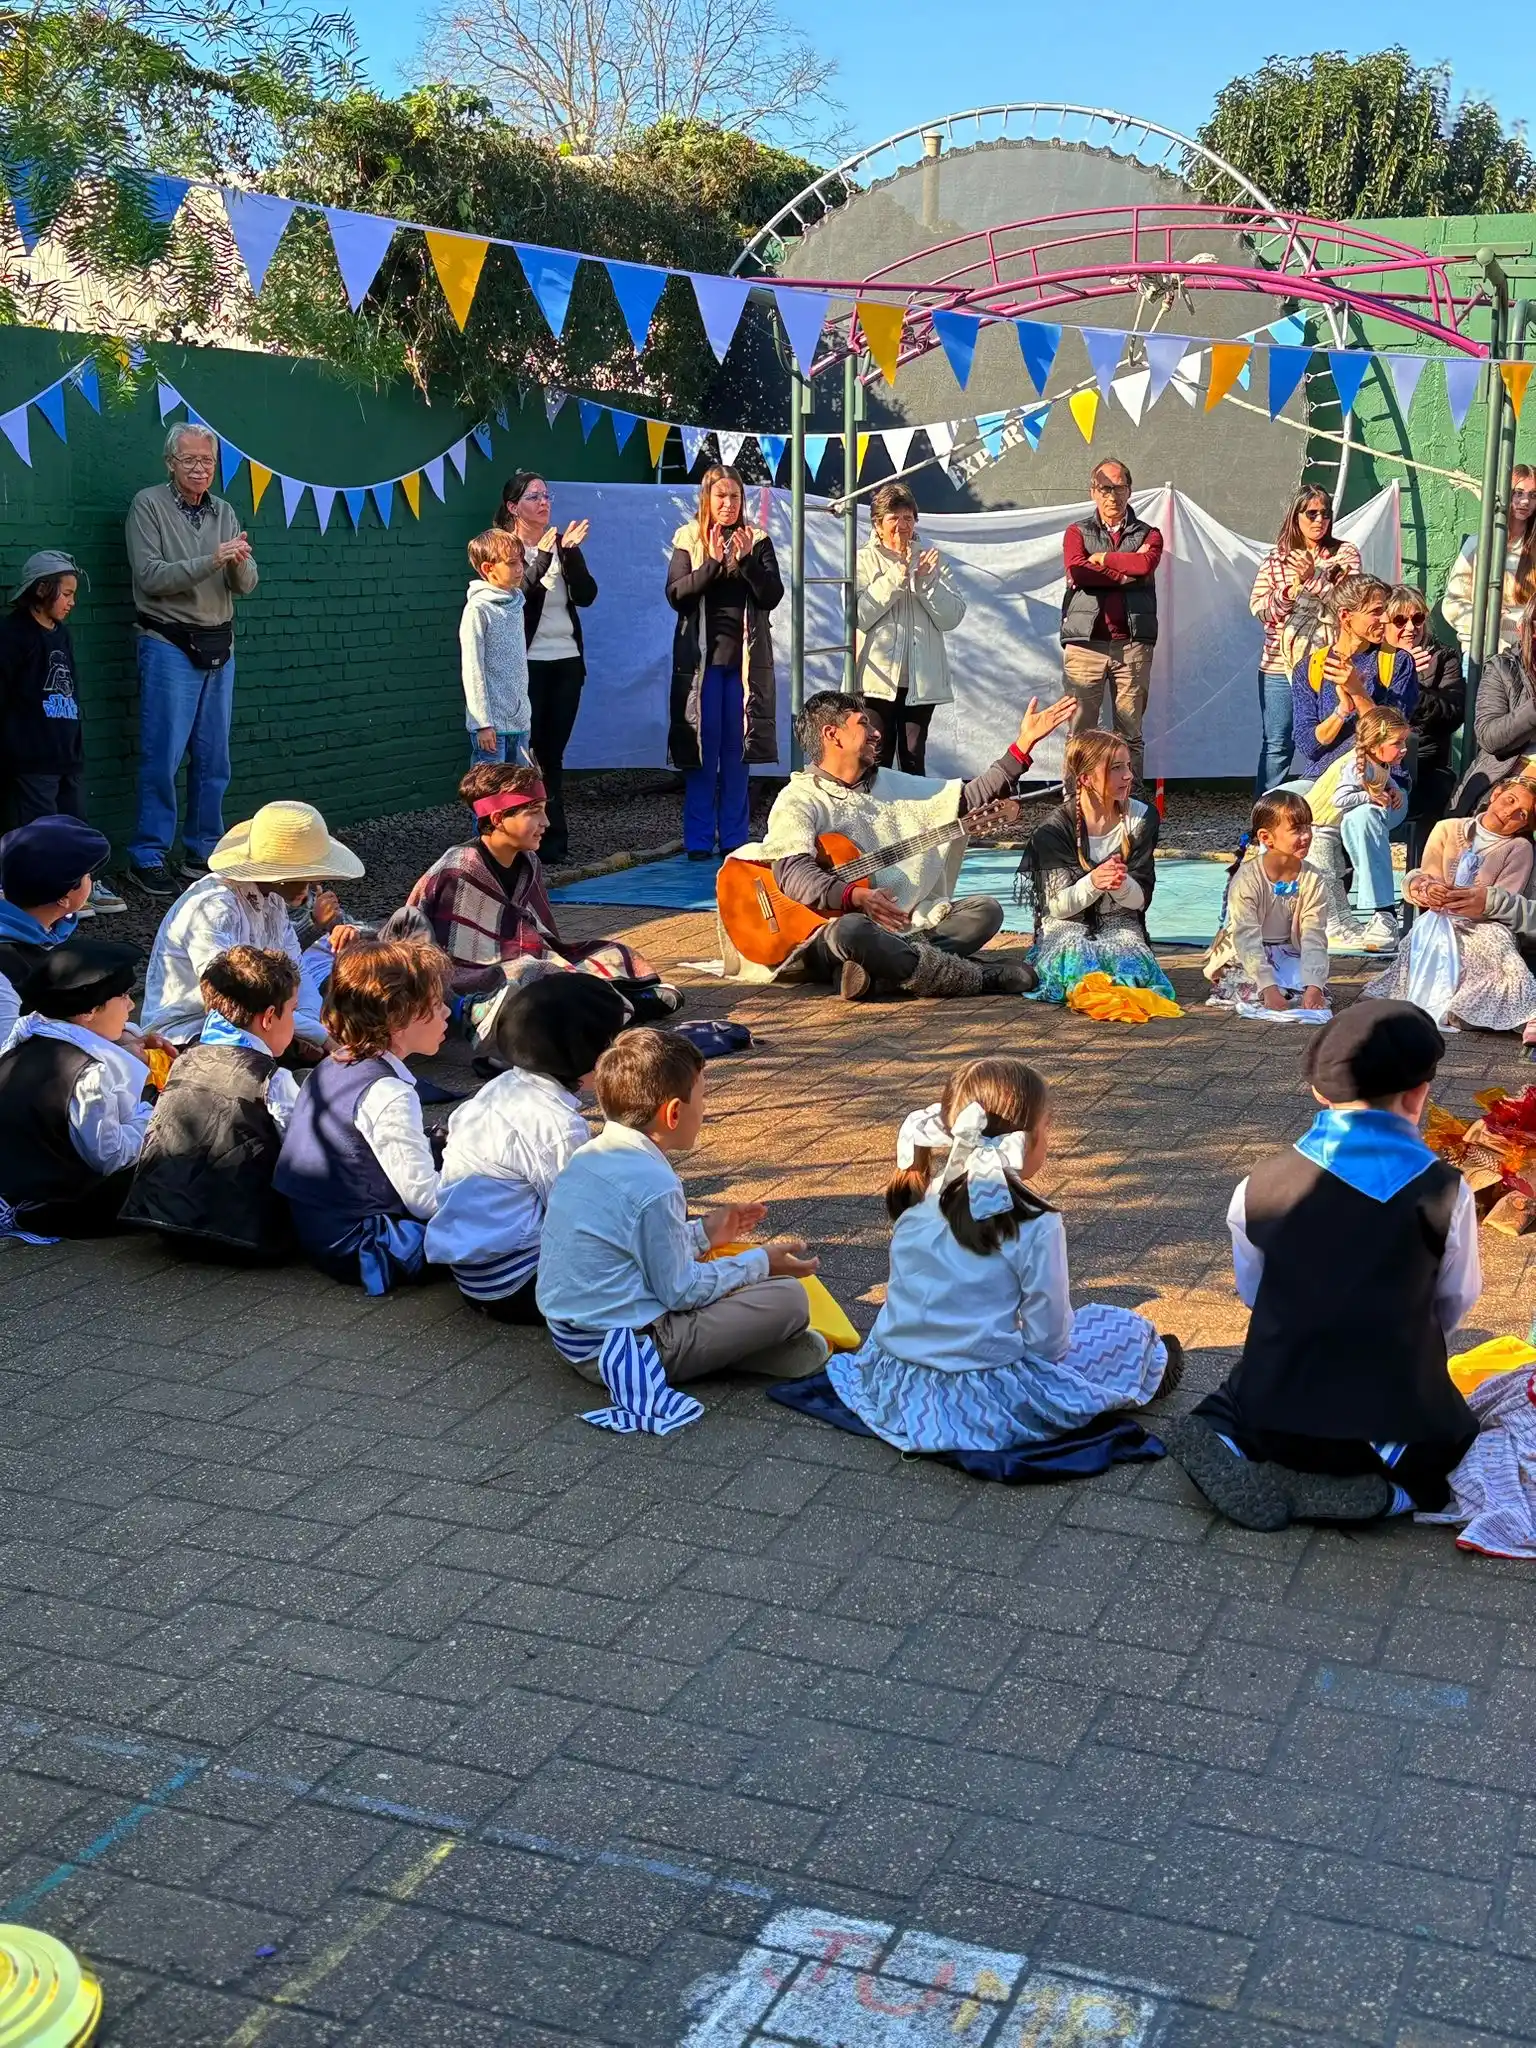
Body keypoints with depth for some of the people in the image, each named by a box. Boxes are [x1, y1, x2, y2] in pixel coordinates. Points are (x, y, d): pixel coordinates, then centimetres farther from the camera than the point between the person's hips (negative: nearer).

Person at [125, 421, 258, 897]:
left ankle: (203, 853, 18)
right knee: (162, 756, -6)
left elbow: (245, 586, 6)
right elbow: (150, 576, -15)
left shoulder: (225, 513, 11)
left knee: (213, 760, 9)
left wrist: (240, 564, -17)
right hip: (169, 647, -6)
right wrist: (212, 561, -22)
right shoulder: (148, 505, -5)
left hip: (219, 647, 6)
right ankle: (147, 856, 1)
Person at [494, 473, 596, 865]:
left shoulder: (562, 545, 10)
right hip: (527, 665, -4)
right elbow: (516, 594, -18)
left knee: (553, 754, 7)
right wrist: (543, 558, -26)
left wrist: (571, 552, -13)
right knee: (524, 754, -5)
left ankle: (554, 843, 10)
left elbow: (587, 595, -1)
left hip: (567, 661, 5)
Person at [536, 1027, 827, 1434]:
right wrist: (760, 1263, -2)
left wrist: (703, 1233, 24)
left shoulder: (587, 1157, 4)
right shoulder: (654, 1186, -22)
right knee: (789, 1298, -12)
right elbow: (680, 1290, -14)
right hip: (631, 1345, -9)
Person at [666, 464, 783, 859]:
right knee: (701, 747, -1)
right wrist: (712, 563, -17)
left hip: (746, 657, 1)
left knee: (737, 748, 3)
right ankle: (698, 839, 5)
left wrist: (746, 560, -15)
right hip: (701, 656, -1)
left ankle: (735, 837, 9)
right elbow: (675, 595, -6)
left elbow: (772, 595, -2)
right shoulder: (689, 539, 4)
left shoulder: (757, 541, 6)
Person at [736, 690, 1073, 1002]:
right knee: (852, 929, -40)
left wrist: (1024, 745, 13)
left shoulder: (891, 784, 19)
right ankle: (981, 978, -27)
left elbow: (969, 798, 18)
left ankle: (879, 972, -28)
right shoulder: (799, 800, -3)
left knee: (985, 910, -8)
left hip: (904, 927, 7)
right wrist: (856, 897, -35)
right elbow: (792, 871, -20)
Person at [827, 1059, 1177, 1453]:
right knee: (1131, 1332, 12)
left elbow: (907, 1298, 10)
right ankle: (1148, 1373, 38)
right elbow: (1049, 1339, -12)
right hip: (985, 1407, -6)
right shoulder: (1036, 1227, -17)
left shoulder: (918, 1204, -1)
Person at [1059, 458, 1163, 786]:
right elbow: (1076, 570, -7)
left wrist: (1102, 559, -1)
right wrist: (1126, 572, -4)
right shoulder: (1077, 532, 13)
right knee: (1080, 732, -4)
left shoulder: (1147, 534, 15)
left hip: (1132, 644, 1)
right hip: (1085, 642, -1)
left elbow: (1146, 563, -9)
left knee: (1130, 734, 0)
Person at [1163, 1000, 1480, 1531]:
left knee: (1229, 1402, 33)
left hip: (1278, 1412, 3)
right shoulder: (1446, 1192, -13)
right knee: (1460, 1442, 27)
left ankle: (1224, 1452, -1)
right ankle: (1374, 1490, -3)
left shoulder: (1259, 1185, -7)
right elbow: (1453, 1307, 2)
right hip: (1401, 1424, -2)